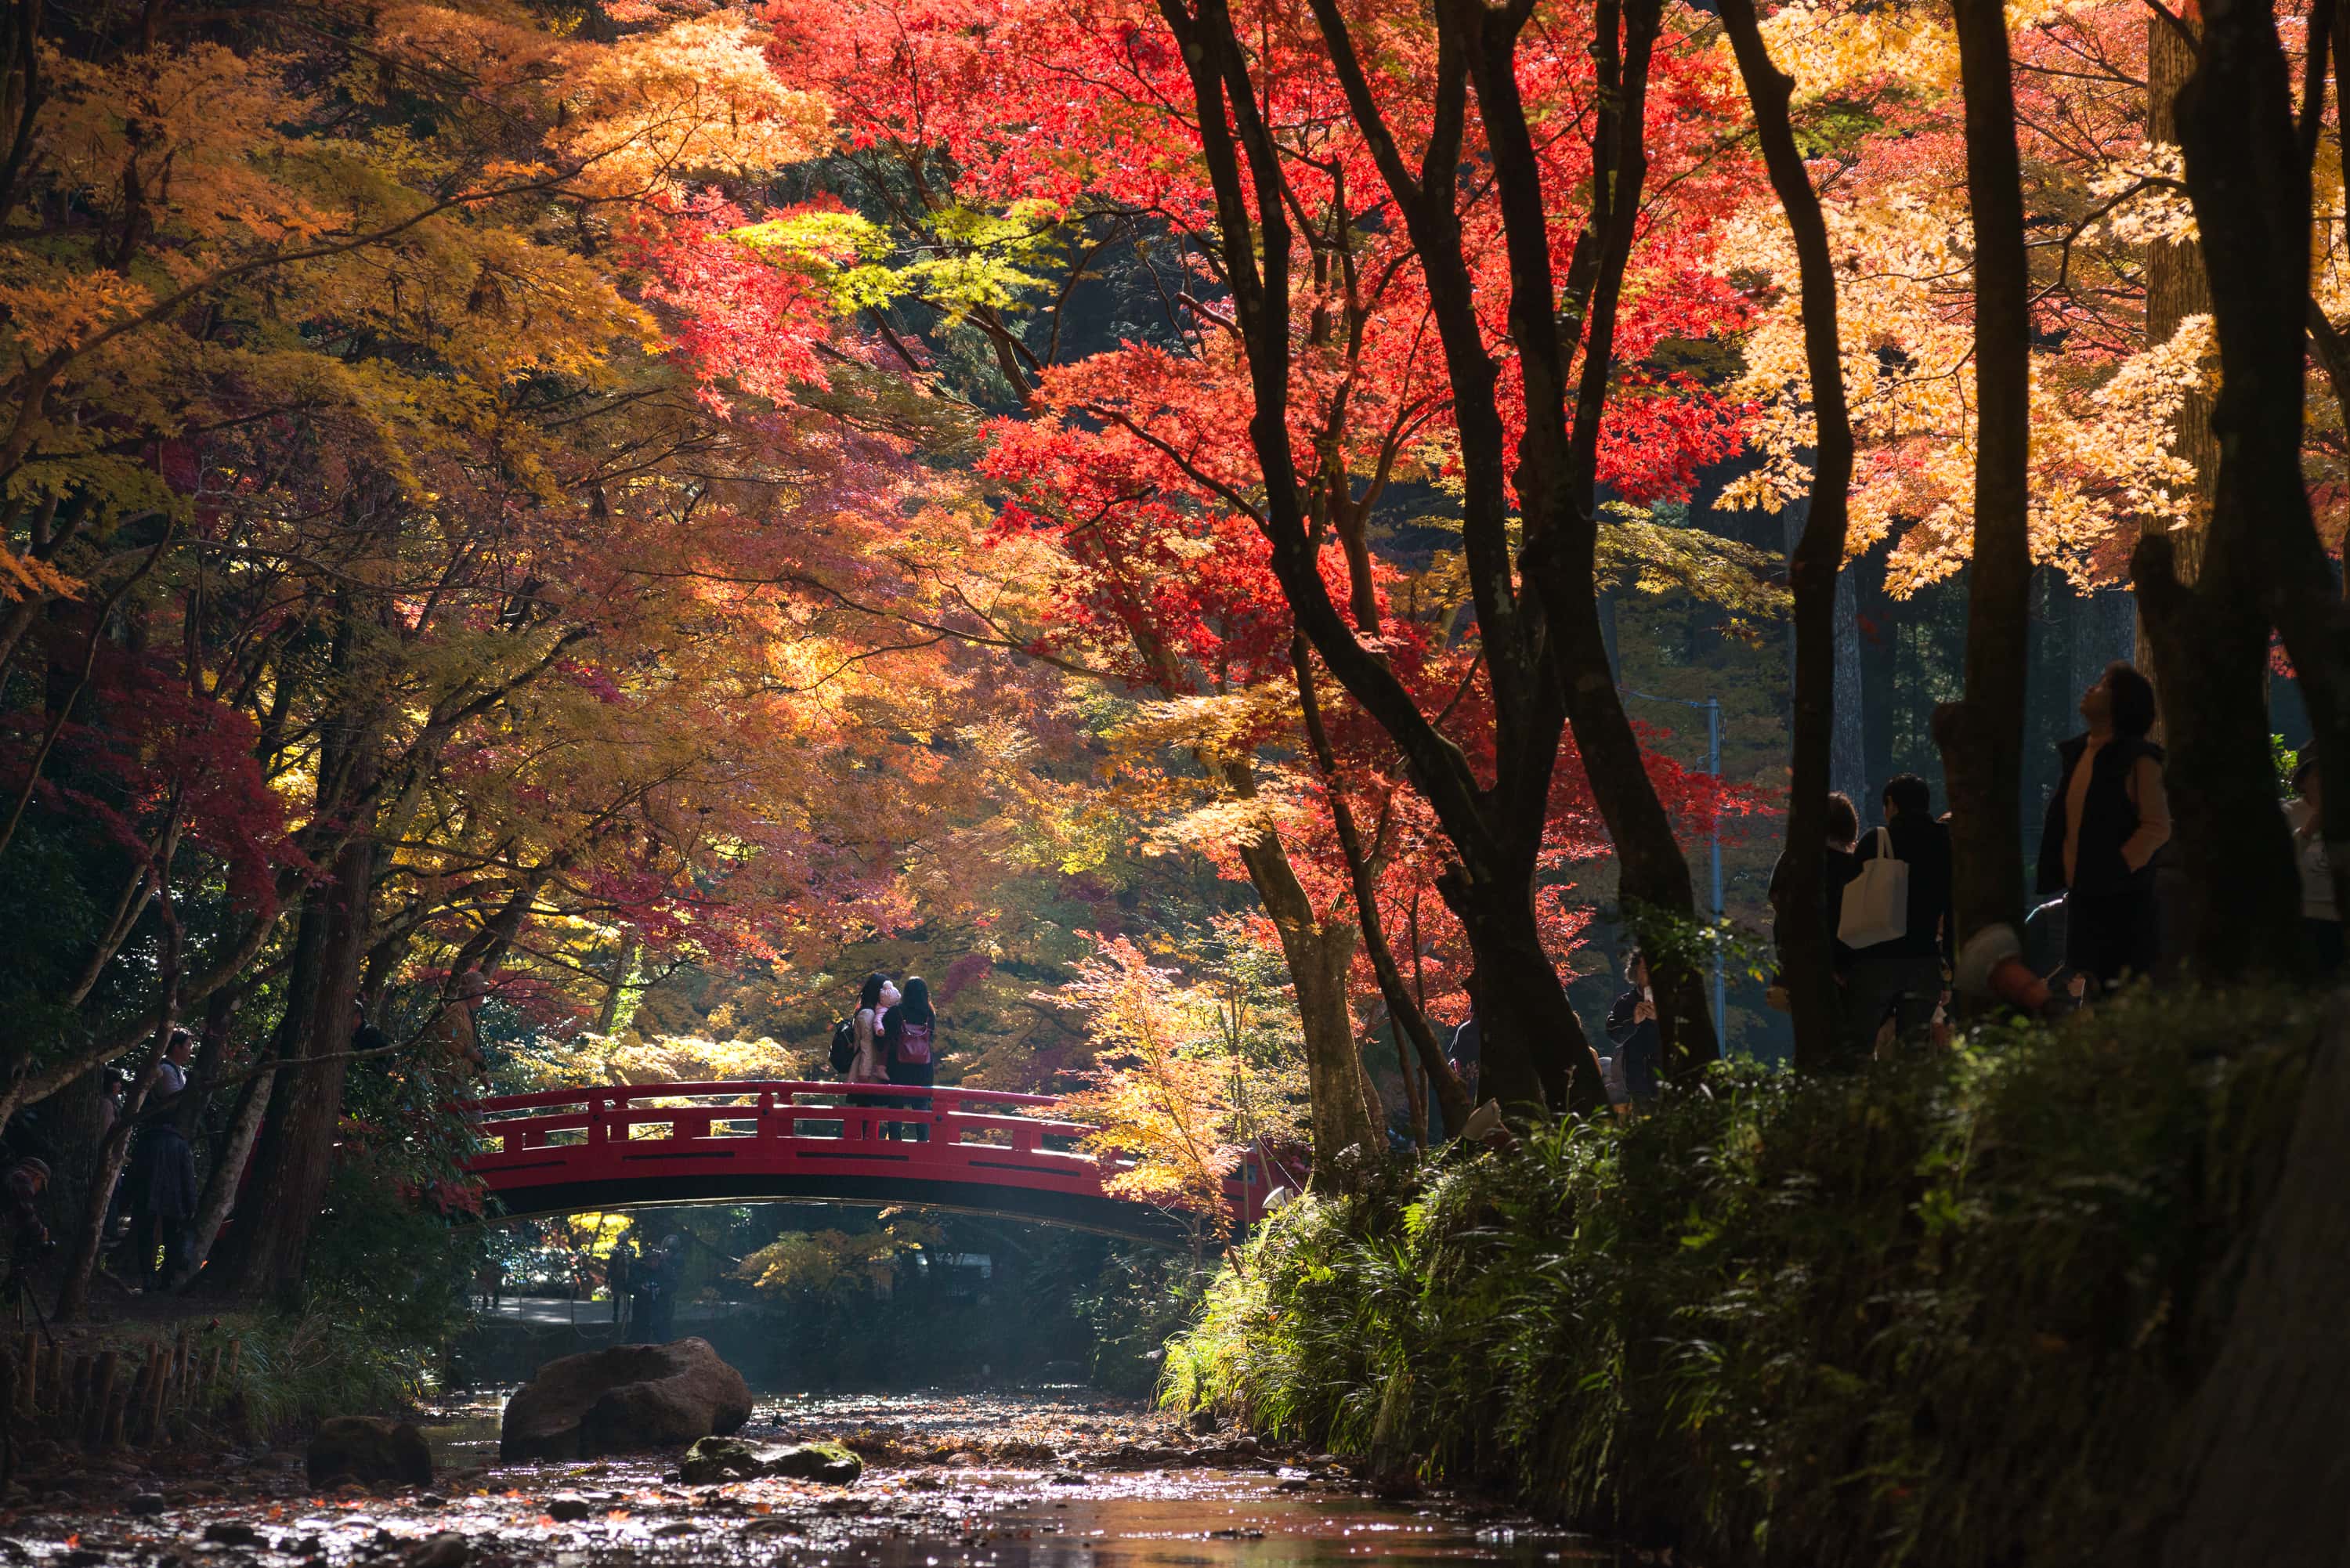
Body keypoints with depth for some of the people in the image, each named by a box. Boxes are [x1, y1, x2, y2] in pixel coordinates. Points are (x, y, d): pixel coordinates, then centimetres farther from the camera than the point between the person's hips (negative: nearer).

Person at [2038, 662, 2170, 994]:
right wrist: (2059, 871, 12)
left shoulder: (2137, 759, -9)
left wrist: (2114, 869, -16)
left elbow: (2157, 827, -12)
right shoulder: (2075, 753, 14)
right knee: (2090, 983, 9)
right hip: (2082, 892, 7)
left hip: (2123, 896, -7)